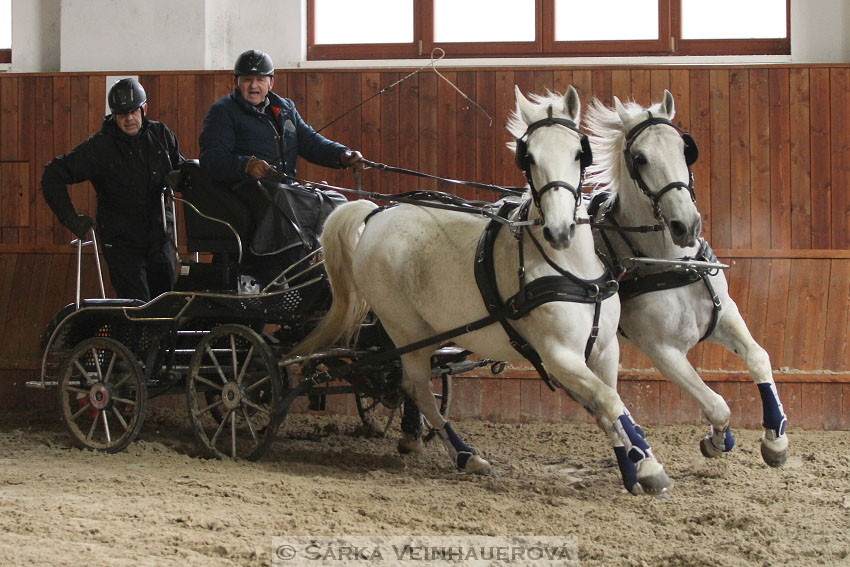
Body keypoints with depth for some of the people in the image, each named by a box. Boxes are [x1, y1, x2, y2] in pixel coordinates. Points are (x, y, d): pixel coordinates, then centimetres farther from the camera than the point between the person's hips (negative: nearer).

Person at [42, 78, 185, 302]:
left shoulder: (160, 135, 3)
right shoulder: (99, 147, -9)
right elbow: (53, 175, -6)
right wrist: (70, 218, -12)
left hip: (159, 239, 4)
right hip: (121, 242, -4)